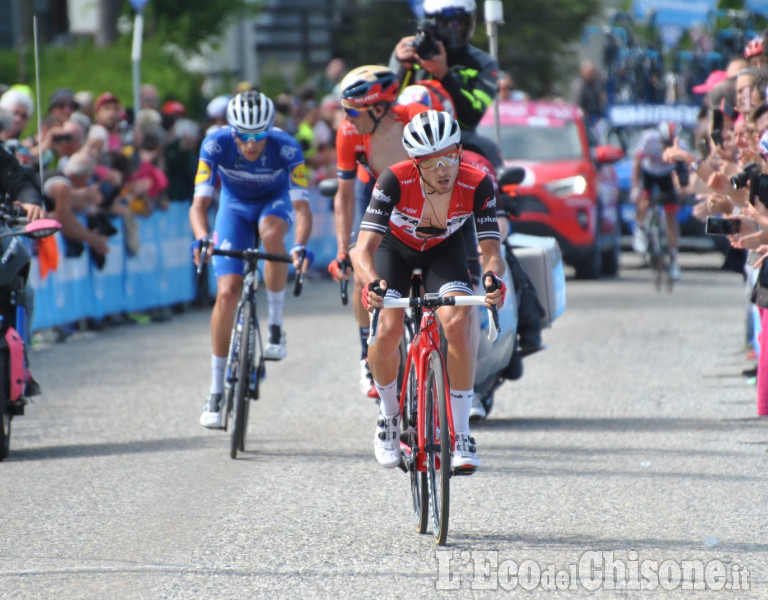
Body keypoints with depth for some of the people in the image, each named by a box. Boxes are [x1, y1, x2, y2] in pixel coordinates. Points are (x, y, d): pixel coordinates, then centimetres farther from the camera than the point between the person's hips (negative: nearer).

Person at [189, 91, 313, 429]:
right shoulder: (216, 144, -30)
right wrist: (202, 239, -52)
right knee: (227, 292, -13)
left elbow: (302, 207, -36)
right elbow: (200, 203, -33)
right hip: (235, 205, 1)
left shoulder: (286, 148, -32)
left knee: (272, 234, -38)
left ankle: (276, 324, -18)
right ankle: (216, 392, -5)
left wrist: (300, 246, -54)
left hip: (275, 201, -1)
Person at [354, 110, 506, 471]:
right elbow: (364, 247, -40)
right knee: (387, 330, -22)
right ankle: (389, 414, 7)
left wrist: (492, 276, -55)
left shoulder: (477, 185, -31)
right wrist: (372, 282, -61)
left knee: (458, 323, -25)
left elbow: (490, 248, -31)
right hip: (395, 247, -1)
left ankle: (460, 433, -17)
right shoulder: (395, 181, -35)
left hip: (444, 250, 1)